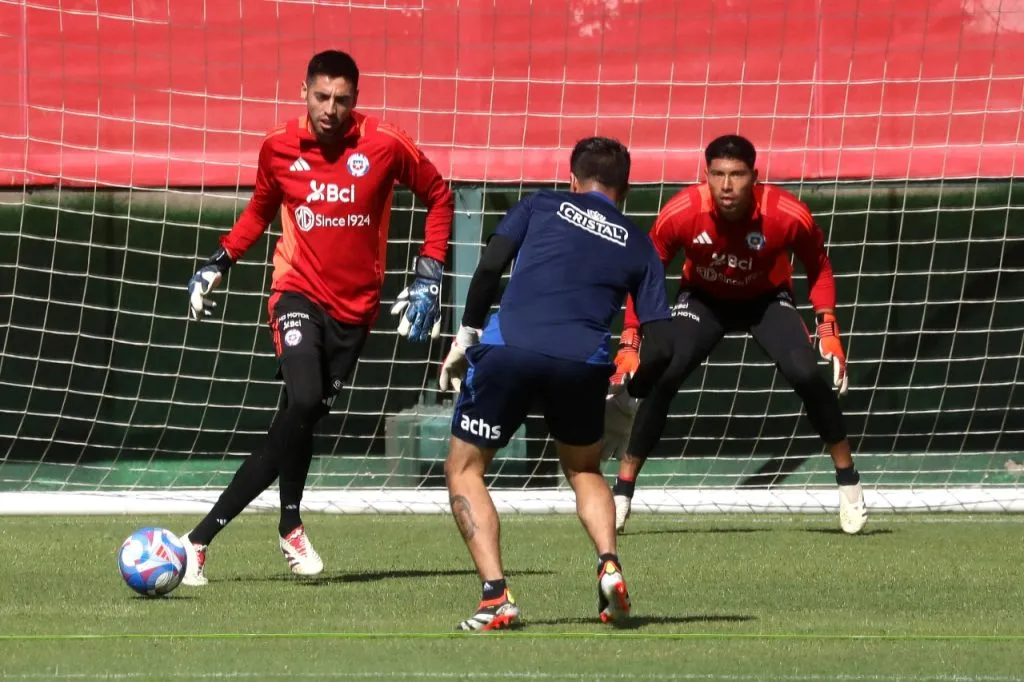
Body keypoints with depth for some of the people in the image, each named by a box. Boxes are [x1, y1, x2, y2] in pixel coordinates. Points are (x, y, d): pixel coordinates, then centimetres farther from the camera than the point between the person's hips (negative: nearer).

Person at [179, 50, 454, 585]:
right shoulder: (278, 148, -1)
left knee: (301, 421, 0)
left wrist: (428, 277, 1)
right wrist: (219, 262, 11)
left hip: (355, 308, 1)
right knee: (304, 401, -27)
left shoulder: (385, 146, -7)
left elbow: (439, 198, 7)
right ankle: (290, 526, -5)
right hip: (298, 293, -1)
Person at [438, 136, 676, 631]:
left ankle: (495, 595, -1)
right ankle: (609, 565, 2)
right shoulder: (639, 247, 21)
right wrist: (629, 397, 31)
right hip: (582, 362, 2)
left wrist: (465, 338, 11)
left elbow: (490, 267, 4)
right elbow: (660, 346, 15)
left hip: (508, 348, -2)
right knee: (584, 470, 28)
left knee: (464, 468, 15)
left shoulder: (540, 206, 19)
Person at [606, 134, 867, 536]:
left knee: (806, 375, -23)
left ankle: (848, 484, -4)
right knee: (660, 378, -21)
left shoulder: (790, 216, -30)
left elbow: (818, 269, -9)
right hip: (703, 299, 0)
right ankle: (621, 494, -9)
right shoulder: (680, 214, -29)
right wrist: (629, 345, -18)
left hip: (767, 299, 0)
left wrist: (828, 330, -19)